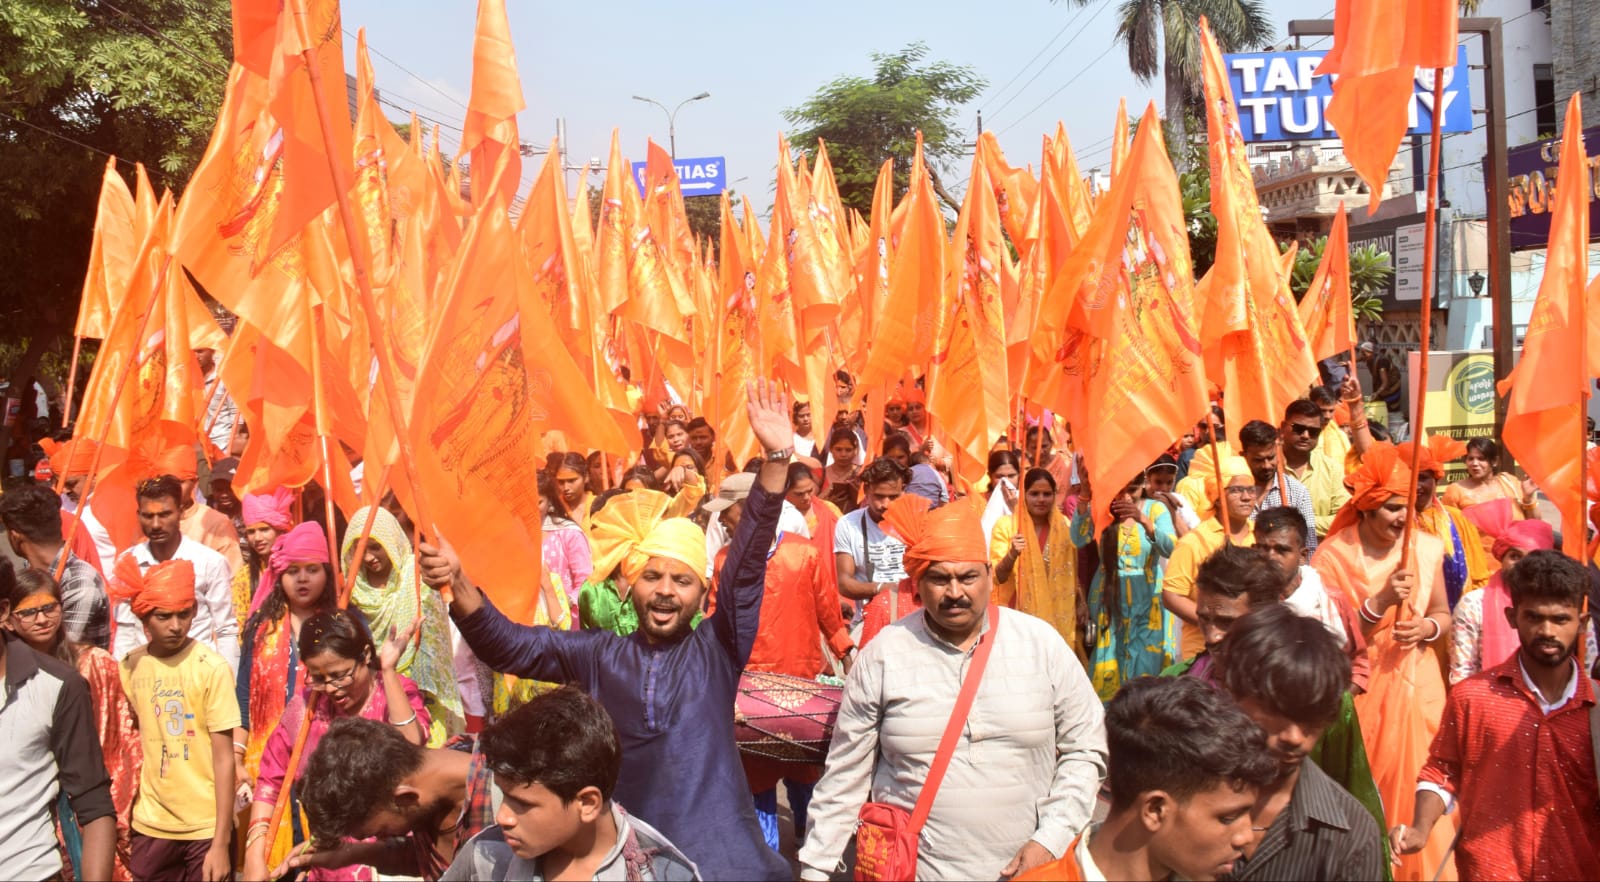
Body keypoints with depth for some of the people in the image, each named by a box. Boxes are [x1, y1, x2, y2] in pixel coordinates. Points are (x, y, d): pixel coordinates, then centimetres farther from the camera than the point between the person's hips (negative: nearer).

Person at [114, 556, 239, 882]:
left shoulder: (212, 668, -12)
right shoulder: (130, 667, 1)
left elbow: (224, 758, -11)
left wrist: (221, 842, -13)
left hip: (206, 827, -3)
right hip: (150, 827, 3)